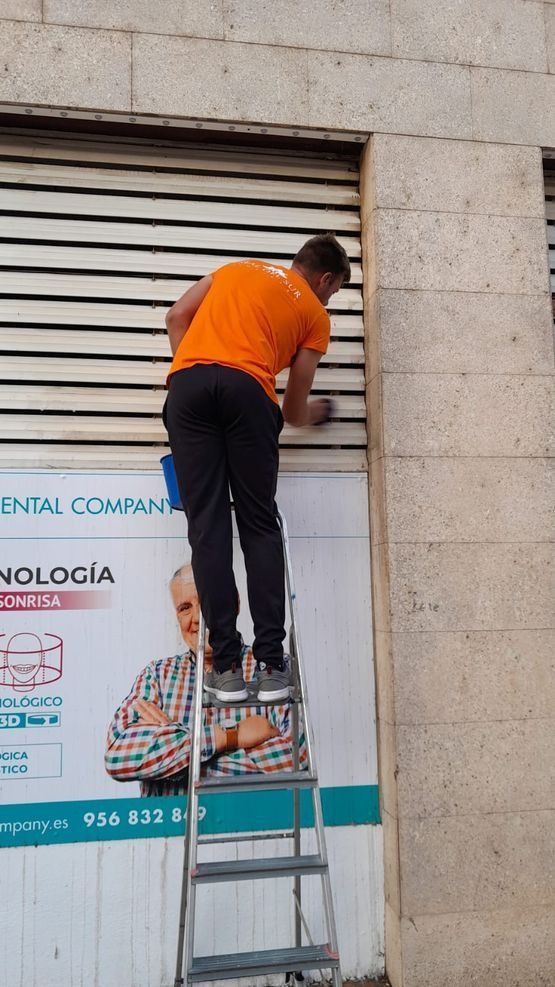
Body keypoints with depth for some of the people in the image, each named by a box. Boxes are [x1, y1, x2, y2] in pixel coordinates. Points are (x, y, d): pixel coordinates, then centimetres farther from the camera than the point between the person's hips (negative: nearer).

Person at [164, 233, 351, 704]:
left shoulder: (237, 268, 33)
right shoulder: (315, 314, 22)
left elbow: (177, 317, 20)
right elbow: (293, 409, 21)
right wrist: (310, 413, 43)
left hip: (187, 384, 3)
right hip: (246, 389, -2)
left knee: (207, 526, 0)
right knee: (260, 526, 4)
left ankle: (227, 666, -1)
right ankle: (272, 664, 1)